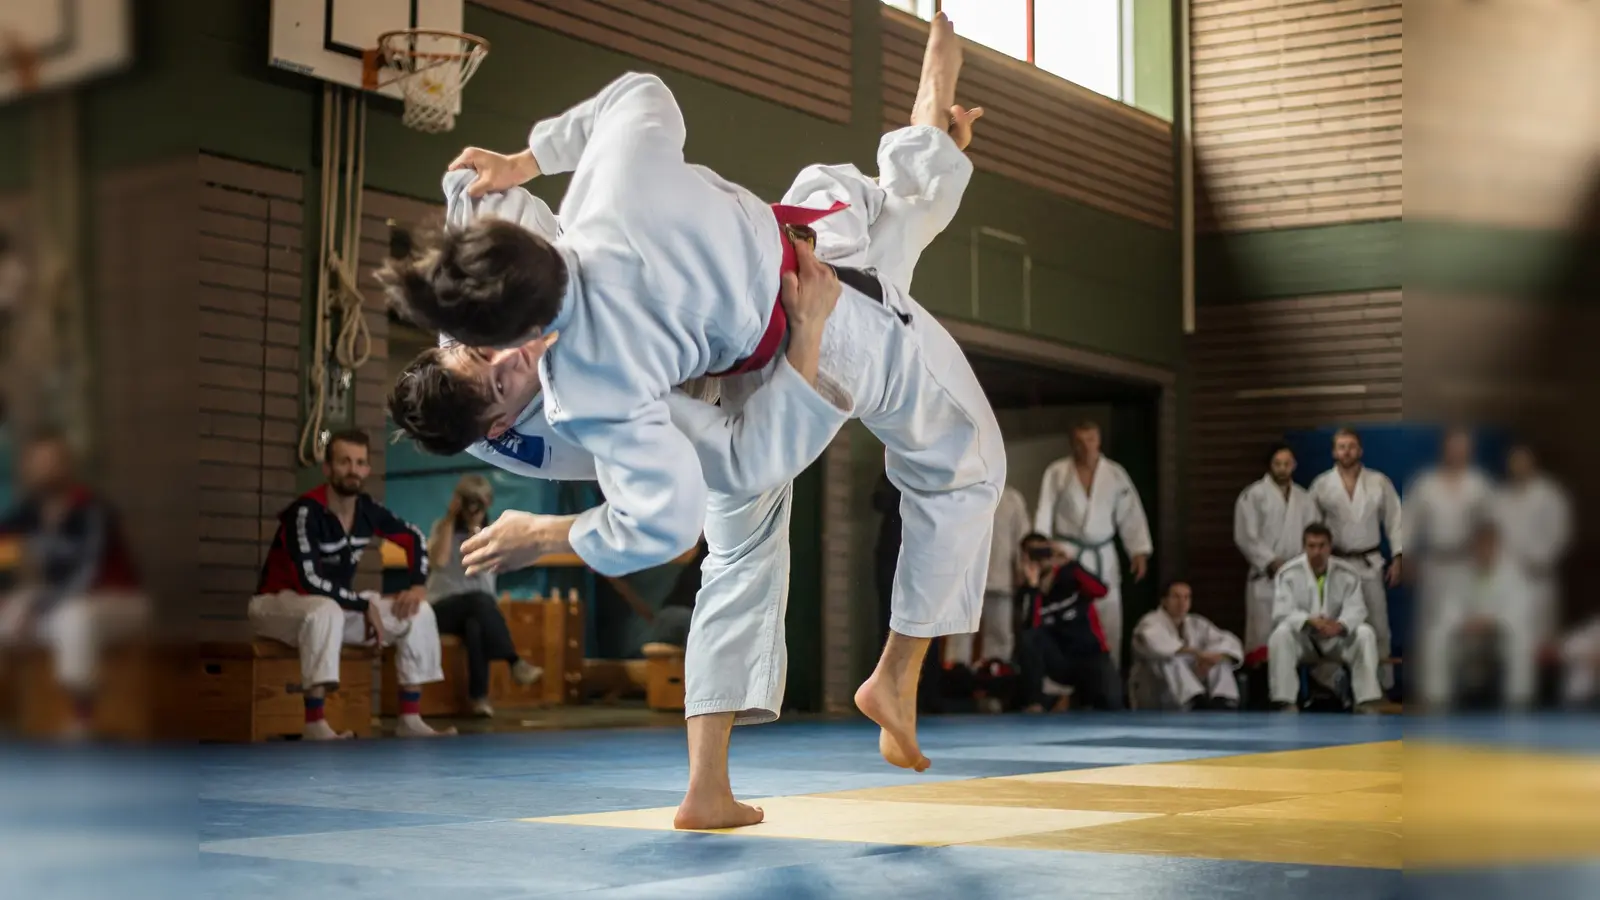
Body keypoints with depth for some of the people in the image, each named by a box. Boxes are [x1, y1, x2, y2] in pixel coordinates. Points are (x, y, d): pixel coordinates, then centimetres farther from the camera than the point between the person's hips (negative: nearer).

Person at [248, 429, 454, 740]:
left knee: (419, 613, -5)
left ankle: (410, 720, -5)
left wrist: (418, 585, -3)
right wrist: (365, 604, -23)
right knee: (326, 610, -42)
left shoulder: (367, 510, -4)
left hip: (338, 603, 7)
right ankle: (315, 723, -39)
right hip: (277, 603, -7)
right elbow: (310, 581, -31)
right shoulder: (305, 512, -25)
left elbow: (413, 538, 13)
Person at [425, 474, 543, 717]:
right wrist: (450, 519, -10)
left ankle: (479, 696, -41)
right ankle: (514, 662, -41)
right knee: (478, 599, -37)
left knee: (476, 625, -38)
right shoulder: (441, 527, 5)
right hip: (443, 609, -2)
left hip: (475, 612, 2)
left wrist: (474, 528, -10)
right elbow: (438, 561, -16)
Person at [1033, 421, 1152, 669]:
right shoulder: (1057, 472, -4)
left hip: (1103, 557, 2)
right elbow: (1044, 513, -7)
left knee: (1109, 623, 5)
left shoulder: (1115, 474, 2)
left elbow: (1131, 514, 4)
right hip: (1067, 555, -2)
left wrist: (1139, 551, 0)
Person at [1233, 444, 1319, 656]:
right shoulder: (1253, 495, -3)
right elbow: (1245, 537, -8)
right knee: (1262, 638, -8)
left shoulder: (1303, 498, 12)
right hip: (1265, 578, -5)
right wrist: (1271, 561, -13)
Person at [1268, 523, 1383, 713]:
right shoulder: (1287, 574, -11)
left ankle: (1367, 701, -25)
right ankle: (1286, 703, -31)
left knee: (1365, 634, -26)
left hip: (1338, 638, 1)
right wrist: (1310, 621, -39)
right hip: (1303, 639, -1)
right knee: (1280, 634, -32)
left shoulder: (1348, 574, -5)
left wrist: (1340, 625, -39)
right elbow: (1282, 613, -19)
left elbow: (1356, 609, -15)